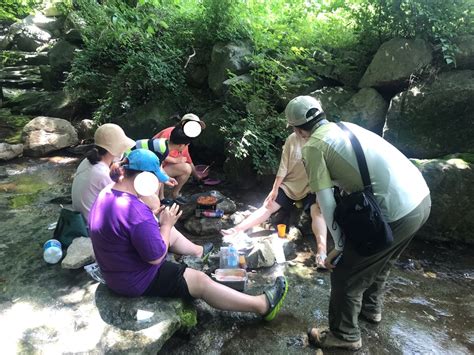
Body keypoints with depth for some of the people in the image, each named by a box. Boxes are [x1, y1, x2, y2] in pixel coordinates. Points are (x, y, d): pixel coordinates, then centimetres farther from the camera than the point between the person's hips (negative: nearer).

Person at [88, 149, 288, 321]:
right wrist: (166, 224, -13)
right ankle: (262, 305, 5)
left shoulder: (106, 194, -4)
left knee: (172, 235, 21)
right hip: (137, 280, -9)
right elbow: (157, 257, -26)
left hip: (118, 268, 9)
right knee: (201, 282, -5)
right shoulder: (136, 212, -35)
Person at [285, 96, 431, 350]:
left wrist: (339, 246, 4)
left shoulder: (313, 146, -6)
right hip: (421, 197, 9)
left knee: (345, 273, 10)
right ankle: (371, 308, 52)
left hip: (396, 212, -9)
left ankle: (344, 335, 29)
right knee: (379, 260, 31)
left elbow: (326, 202, -8)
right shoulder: (346, 127, 17)